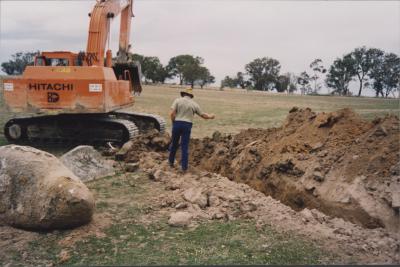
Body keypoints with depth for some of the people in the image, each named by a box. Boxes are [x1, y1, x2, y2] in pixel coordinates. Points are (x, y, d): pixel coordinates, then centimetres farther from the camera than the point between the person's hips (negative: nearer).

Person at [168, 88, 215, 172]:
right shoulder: (194, 104, 6)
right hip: (187, 125, 0)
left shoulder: (178, 100, 1)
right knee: (185, 147, 4)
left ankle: (171, 161, 31)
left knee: (174, 144, 17)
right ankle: (184, 167, 4)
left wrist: (173, 123, 4)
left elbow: (172, 113, -9)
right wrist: (210, 116, 31)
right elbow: (203, 115, 12)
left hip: (177, 123, 0)